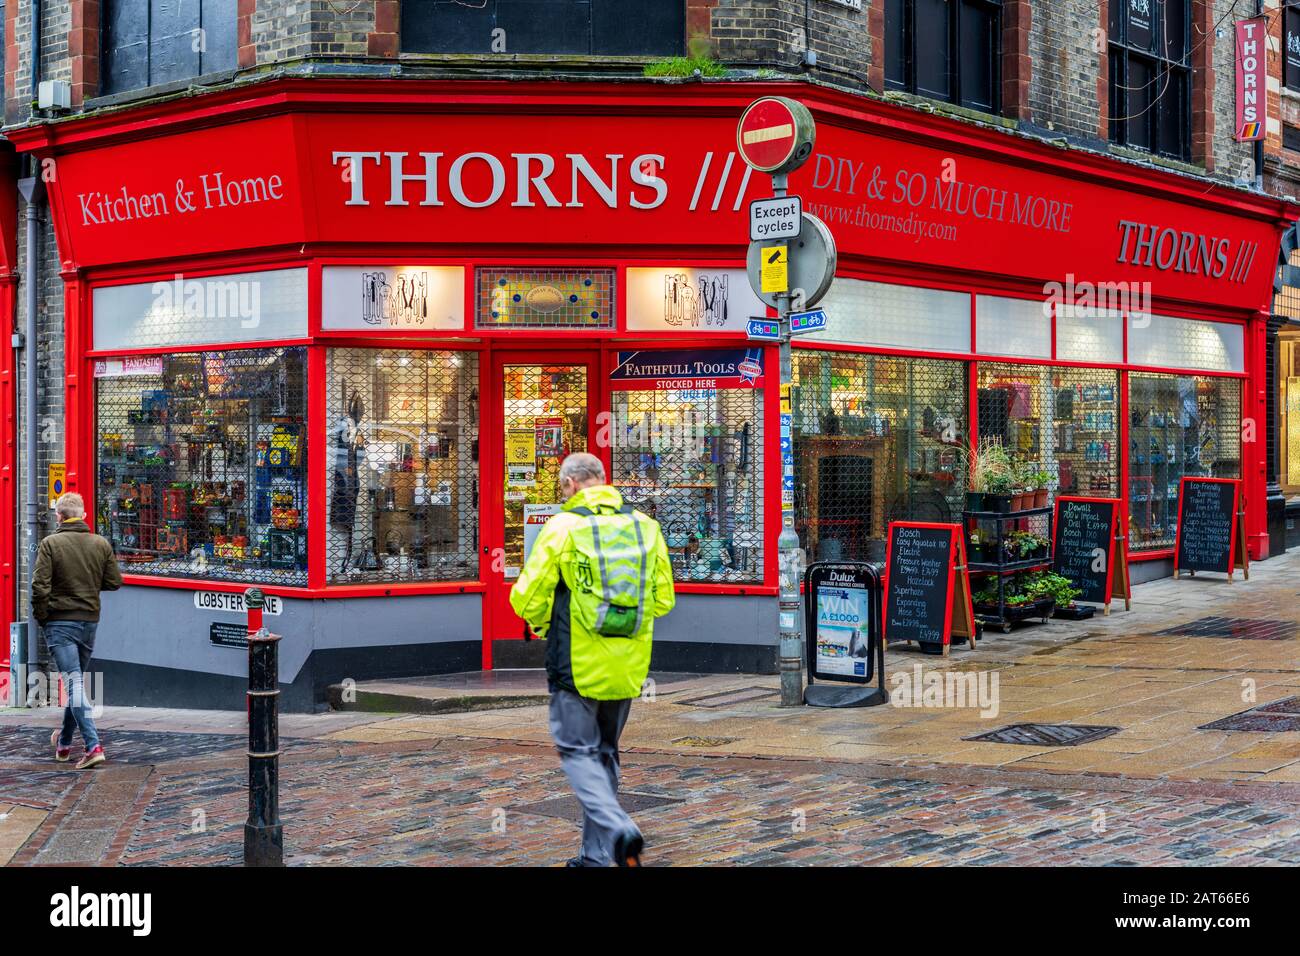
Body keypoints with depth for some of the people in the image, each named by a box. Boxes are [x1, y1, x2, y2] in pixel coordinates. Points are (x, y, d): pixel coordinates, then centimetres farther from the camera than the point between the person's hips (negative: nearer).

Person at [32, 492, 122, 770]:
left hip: (60, 622, -4)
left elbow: (40, 586, -14)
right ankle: (64, 742, 33)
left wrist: (41, 617, 0)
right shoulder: (101, 544, 2)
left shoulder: (50, 544, -9)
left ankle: (93, 746, -19)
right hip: (90, 621, 5)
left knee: (74, 682, -8)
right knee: (77, 681, 19)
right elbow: (114, 582, 4)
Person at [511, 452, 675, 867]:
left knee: (578, 751, 5)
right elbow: (664, 600, 9)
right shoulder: (645, 526, 5)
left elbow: (526, 598, -9)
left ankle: (617, 828, -17)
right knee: (606, 752, 17)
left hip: (578, 664, -5)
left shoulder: (562, 528, -10)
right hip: (628, 668, 5)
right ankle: (597, 855, 20)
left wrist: (541, 623, 12)